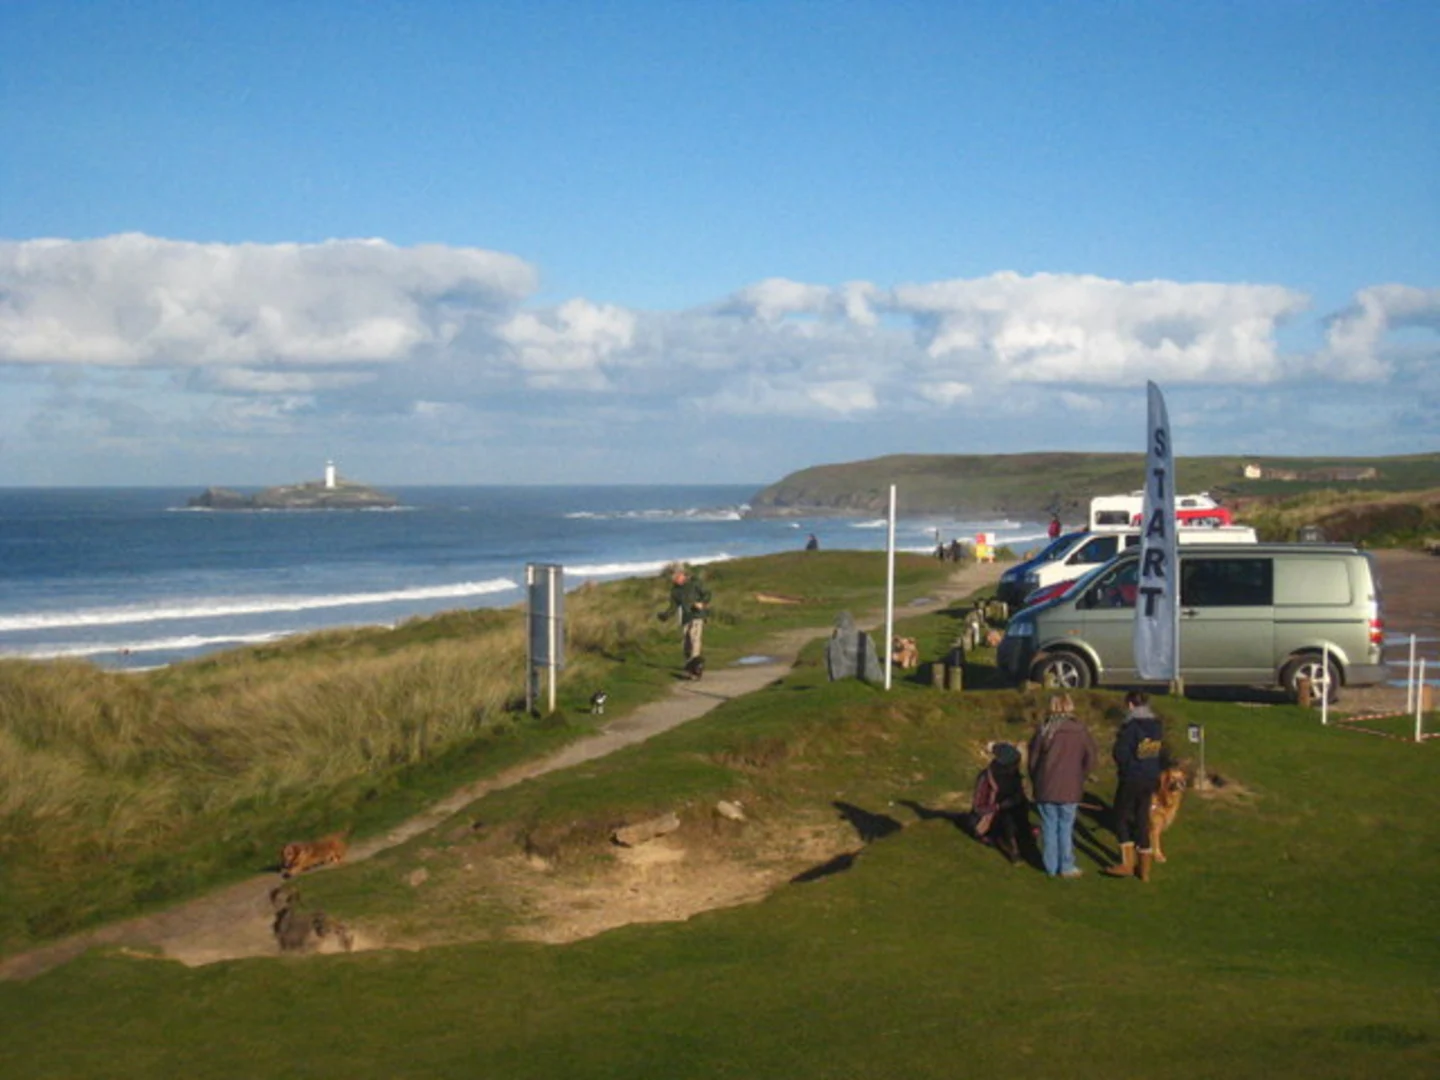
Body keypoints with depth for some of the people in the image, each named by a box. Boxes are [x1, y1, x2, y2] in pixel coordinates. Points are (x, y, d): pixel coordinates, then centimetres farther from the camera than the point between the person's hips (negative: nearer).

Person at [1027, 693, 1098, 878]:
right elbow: (1090, 757, -1)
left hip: (1045, 787, 1)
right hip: (1070, 788, -1)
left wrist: (1035, 782, 15)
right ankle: (1066, 867, 10)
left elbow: (1032, 759, 3)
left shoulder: (1043, 730, -3)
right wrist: (1080, 777, 13)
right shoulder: (1079, 731, -5)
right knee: (1066, 828, 6)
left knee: (1049, 827, 8)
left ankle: (1051, 867, 13)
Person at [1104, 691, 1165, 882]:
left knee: (1121, 818, 8)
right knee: (1142, 821, 13)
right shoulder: (1156, 725, 3)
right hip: (1151, 778, 6)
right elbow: (1159, 750, 12)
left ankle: (1127, 863, 5)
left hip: (1132, 778, -6)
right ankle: (1144, 868, 16)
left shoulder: (1131, 727, -18)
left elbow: (1119, 754, -17)